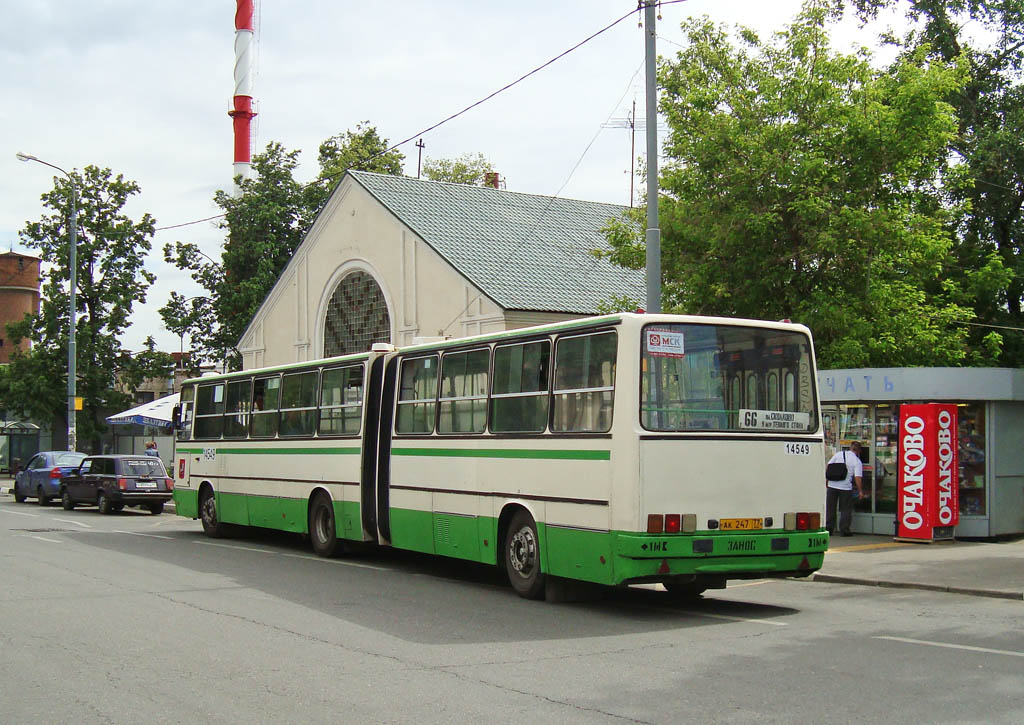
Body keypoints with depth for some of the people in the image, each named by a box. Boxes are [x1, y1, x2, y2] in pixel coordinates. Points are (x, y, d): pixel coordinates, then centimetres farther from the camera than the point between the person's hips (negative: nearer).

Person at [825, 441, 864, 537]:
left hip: (832, 485, 3)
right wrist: (860, 491, -1)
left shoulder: (839, 454, 7)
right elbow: (857, 478, -10)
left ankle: (828, 528, 14)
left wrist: (826, 482, 17)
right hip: (846, 487, -3)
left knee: (830, 508, 12)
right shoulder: (857, 462, -2)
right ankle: (844, 530, 5)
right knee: (846, 510, 8)